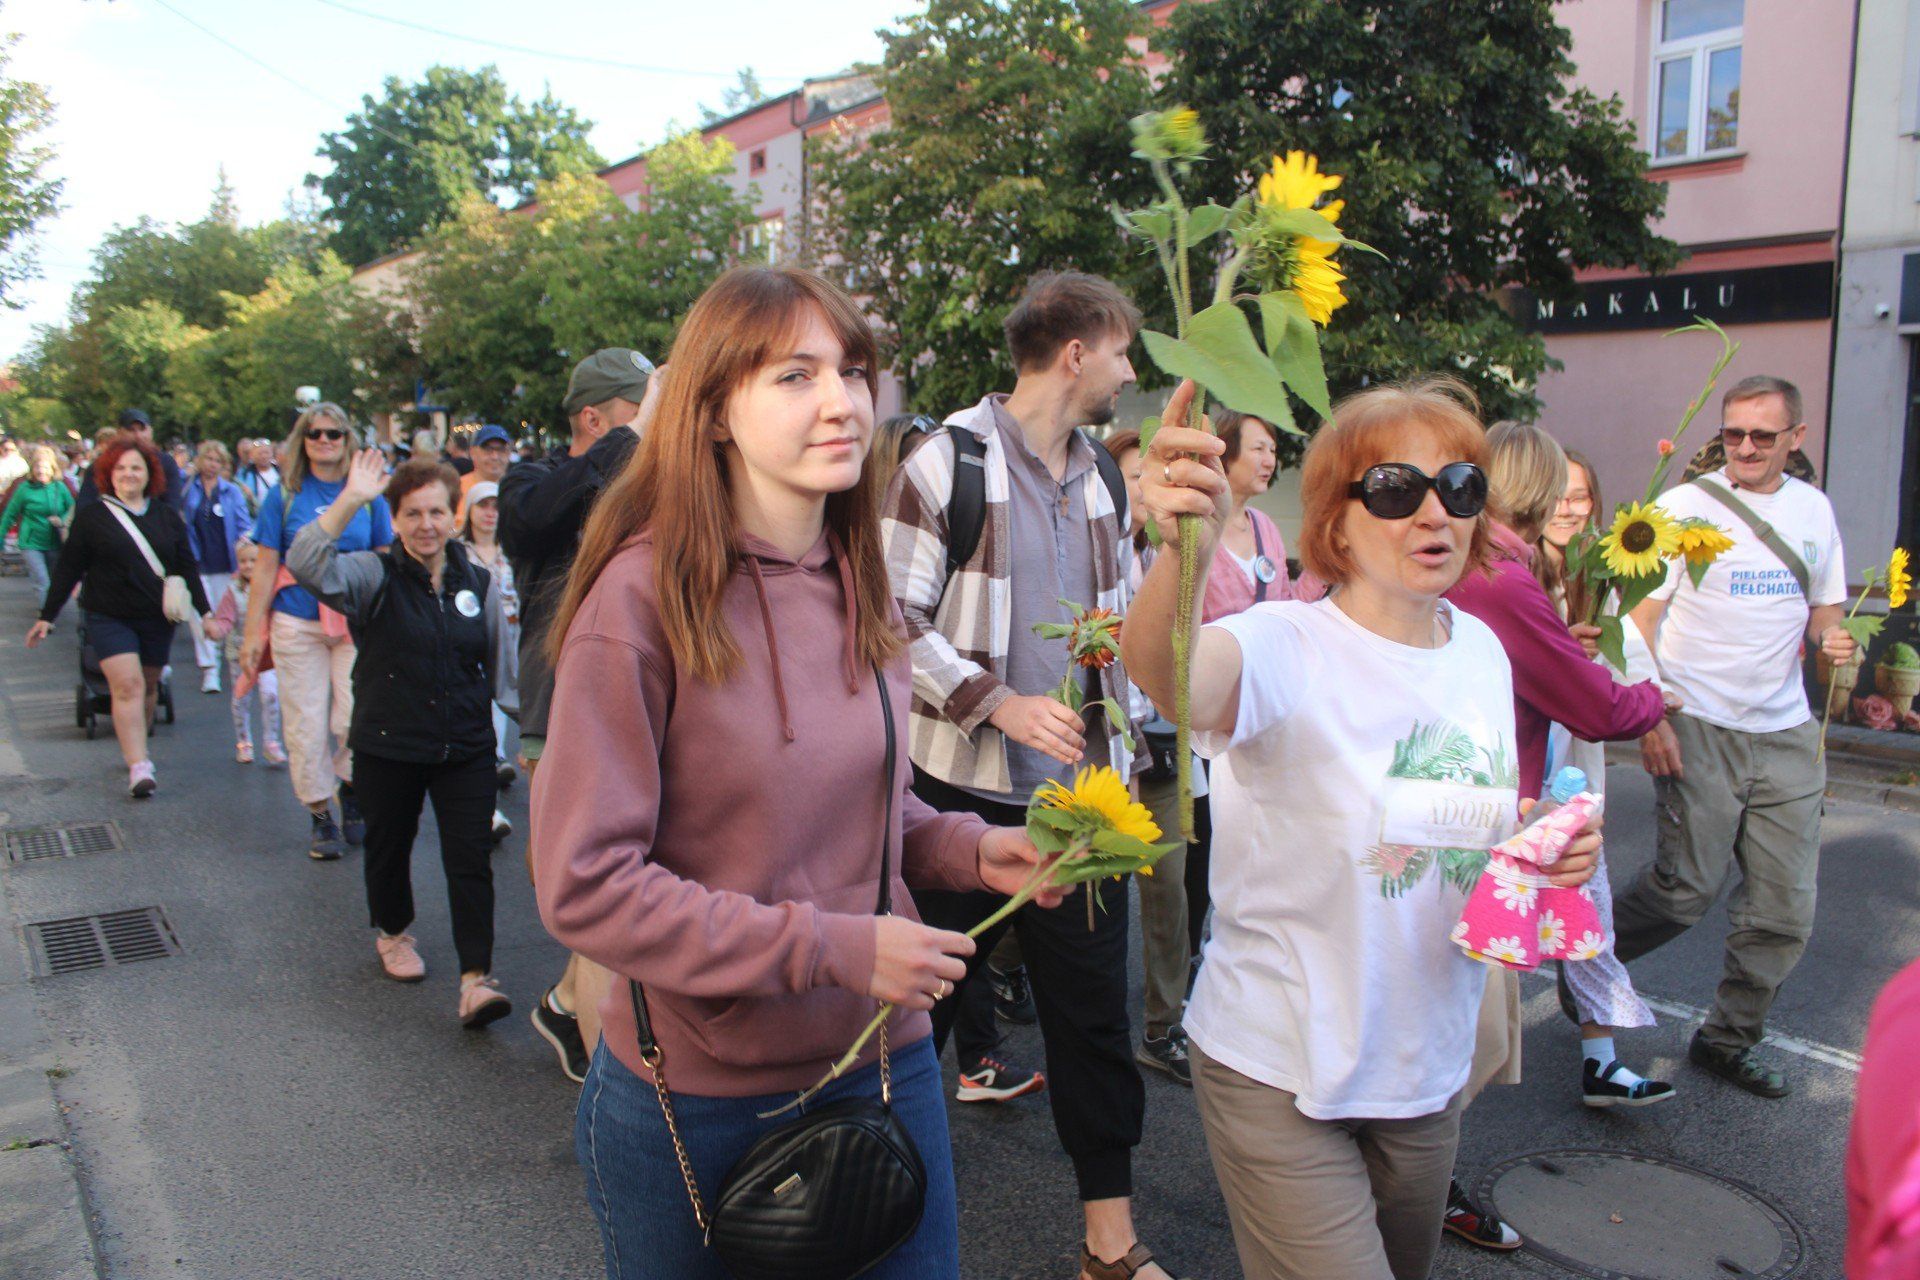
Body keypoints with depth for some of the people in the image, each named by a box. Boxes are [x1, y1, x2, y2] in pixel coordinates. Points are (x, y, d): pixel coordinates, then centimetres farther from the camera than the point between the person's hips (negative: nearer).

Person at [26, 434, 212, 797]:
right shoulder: (91, 516, 1)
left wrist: (204, 611, 8)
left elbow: (186, 566, 11)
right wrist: (47, 617, 5)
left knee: (148, 685, 12)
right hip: (109, 617, -3)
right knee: (127, 685, -14)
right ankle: (138, 767, -18)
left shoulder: (166, 516, 7)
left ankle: (135, 749, 30)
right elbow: (68, 569, 4)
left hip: (157, 617, 3)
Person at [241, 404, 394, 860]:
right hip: (297, 625, 0)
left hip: (357, 624, 0)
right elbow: (265, 569, 5)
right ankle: (320, 816, 16)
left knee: (356, 719, -10)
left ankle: (351, 789, 18)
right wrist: (252, 635, 2)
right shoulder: (284, 496, 4)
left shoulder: (368, 496, 6)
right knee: (306, 725, 2)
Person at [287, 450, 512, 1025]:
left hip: (466, 748, 1)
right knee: (389, 845, 18)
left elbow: (499, 663, 14)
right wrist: (351, 498, -29)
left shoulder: (479, 583, 4)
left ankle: (477, 978, -3)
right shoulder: (375, 576, -6)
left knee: (471, 859, -5)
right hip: (387, 746, -1)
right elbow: (305, 565, -26)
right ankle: (393, 934, 44)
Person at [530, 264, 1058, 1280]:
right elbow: (583, 884, -20)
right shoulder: (645, 594, -18)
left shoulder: (859, 586, 2)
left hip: (885, 1063, 5)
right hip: (698, 1102, -5)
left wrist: (968, 847, -5)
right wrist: (829, 946, -22)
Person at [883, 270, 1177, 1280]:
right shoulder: (951, 458, -8)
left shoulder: (1101, 476, 11)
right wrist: (999, 704, -19)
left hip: (1080, 788, 5)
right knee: (928, 987, 9)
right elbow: (893, 615, -11)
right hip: (967, 787, -5)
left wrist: (1120, 747, 13)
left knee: (1094, 1006, 9)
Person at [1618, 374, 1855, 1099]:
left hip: (1787, 733, 5)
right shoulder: (1684, 507, -5)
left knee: (1785, 907, 6)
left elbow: (1824, 607, 21)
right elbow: (1640, 618, -7)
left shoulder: (1814, 510, 11)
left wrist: (1833, 639, -4)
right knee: (1687, 889, -6)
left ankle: (1729, 1039, 23)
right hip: (1698, 728, -5)